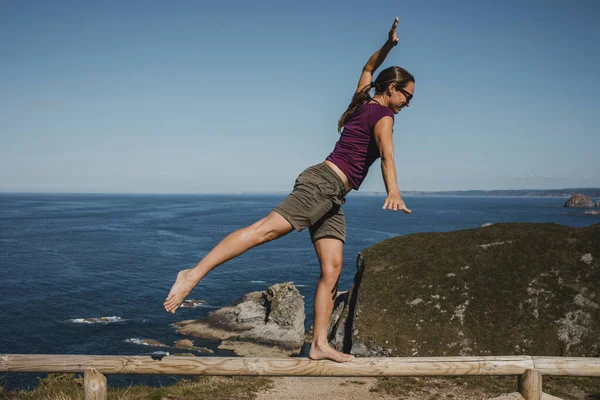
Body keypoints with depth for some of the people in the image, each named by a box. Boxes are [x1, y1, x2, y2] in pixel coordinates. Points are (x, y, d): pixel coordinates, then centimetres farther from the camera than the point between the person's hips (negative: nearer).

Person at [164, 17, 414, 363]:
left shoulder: (363, 102, 21)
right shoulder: (383, 115, -2)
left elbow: (368, 68, 41)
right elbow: (386, 155, -21)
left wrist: (388, 44, 40)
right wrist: (393, 193, -33)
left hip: (333, 197, 9)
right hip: (323, 182, -9)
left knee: (332, 269, 0)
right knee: (265, 230, -22)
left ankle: (320, 344, -2)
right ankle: (194, 274, -29)